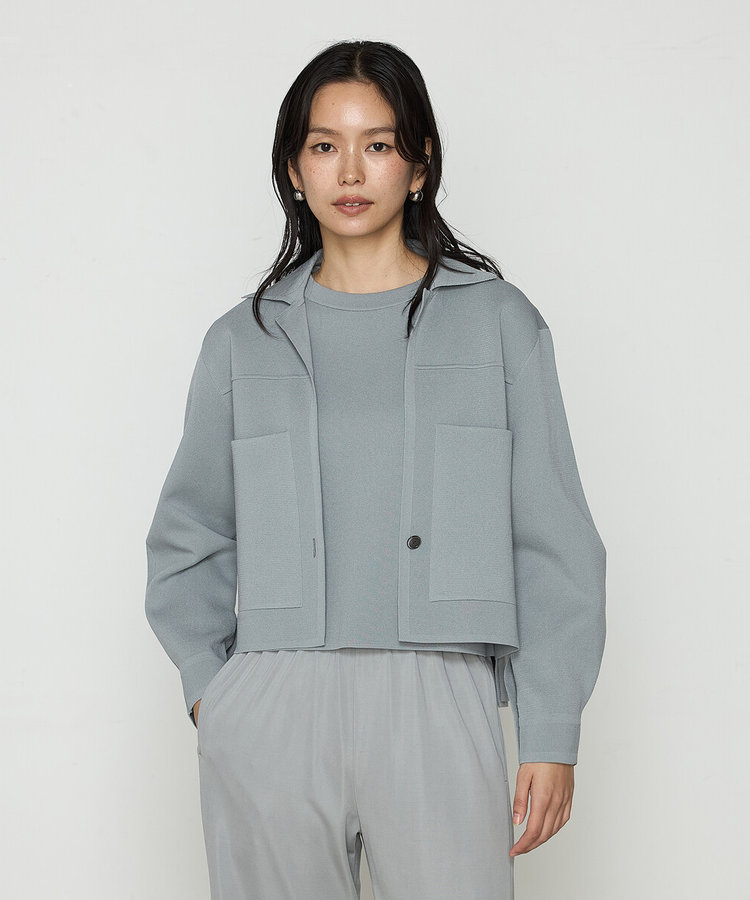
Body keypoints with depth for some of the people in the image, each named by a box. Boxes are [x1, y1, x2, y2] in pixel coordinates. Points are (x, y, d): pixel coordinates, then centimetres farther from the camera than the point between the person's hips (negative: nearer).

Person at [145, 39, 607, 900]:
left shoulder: (498, 322, 8)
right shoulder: (244, 339, 12)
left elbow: (552, 540, 5)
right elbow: (188, 537, 18)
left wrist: (551, 735, 0)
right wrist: (206, 685, 4)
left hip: (438, 704, -1)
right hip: (271, 707, 2)